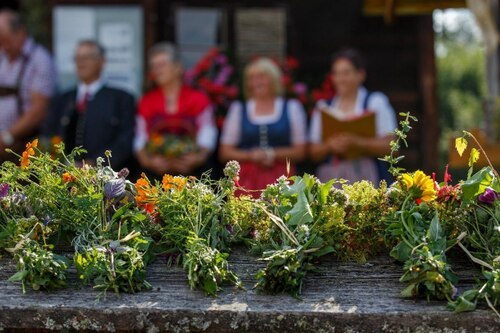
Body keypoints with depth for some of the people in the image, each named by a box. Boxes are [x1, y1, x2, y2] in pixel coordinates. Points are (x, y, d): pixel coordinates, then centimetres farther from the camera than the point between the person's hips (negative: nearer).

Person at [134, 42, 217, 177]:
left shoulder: (198, 99, 7)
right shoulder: (146, 102, 13)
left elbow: (207, 140, -1)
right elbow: (140, 141, 6)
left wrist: (197, 158, -20)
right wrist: (148, 160, -13)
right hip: (155, 174, 1)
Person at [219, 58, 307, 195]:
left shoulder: (292, 108, 10)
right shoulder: (238, 109, 12)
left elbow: (300, 150, 6)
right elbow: (225, 152, 10)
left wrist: (273, 154, -9)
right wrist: (250, 155, -7)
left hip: (280, 179, 0)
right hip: (248, 179, 1)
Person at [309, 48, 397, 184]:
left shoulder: (376, 102, 8)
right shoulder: (323, 107, 16)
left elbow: (388, 145, -2)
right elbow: (314, 152, 12)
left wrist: (355, 142, -15)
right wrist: (329, 146, -10)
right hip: (330, 178, 3)